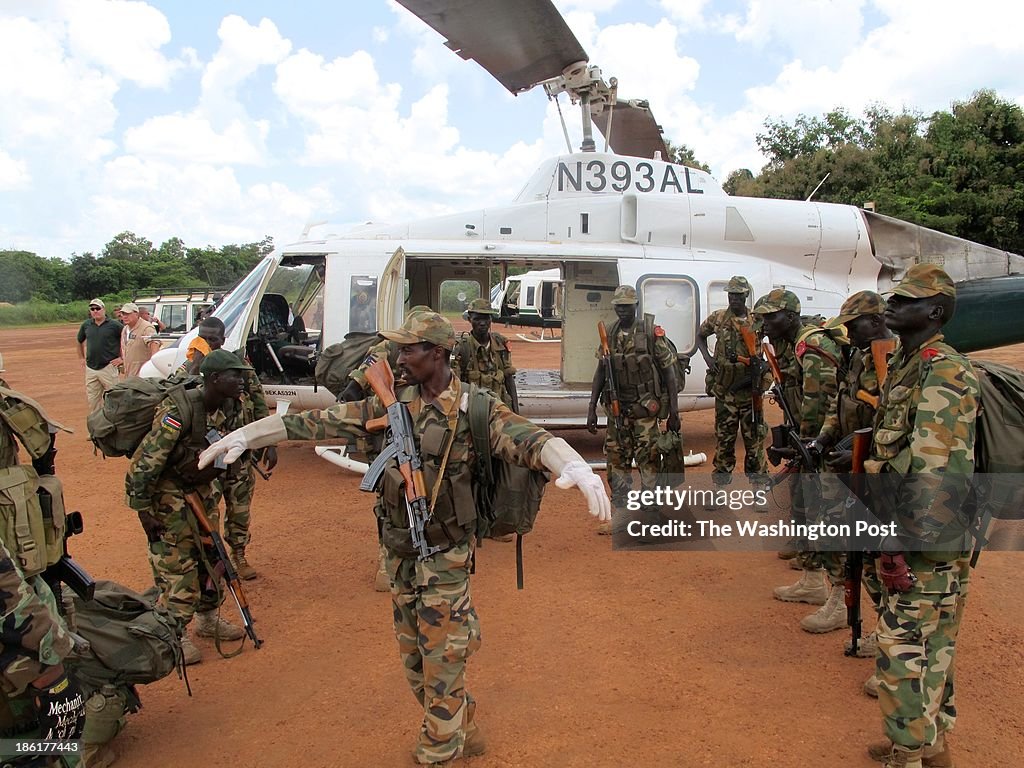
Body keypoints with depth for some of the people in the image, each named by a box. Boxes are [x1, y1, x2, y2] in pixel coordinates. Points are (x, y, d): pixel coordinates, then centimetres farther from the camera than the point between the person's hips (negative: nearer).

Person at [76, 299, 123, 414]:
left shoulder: (114, 325, -7)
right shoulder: (86, 325, 7)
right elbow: (80, 341, 24)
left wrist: (122, 358, -6)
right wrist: (82, 358, 19)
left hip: (108, 367, -5)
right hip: (90, 369, 5)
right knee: (92, 400, 12)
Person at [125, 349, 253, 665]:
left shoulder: (234, 408, -9)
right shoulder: (179, 412, -31)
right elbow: (144, 462, -26)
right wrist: (144, 511, -21)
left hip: (202, 487, 7)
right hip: (166, 490, -7)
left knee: (209, 554, 14)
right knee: (176, 562, -4)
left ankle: (208, 619, 30)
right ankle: (175, 634, 9)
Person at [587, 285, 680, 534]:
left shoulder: (652, 332, -7)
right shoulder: (609, 335, 6)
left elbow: (669, 371, -6)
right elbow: (600, 373, 10)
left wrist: (674, 411, -9)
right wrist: (592, 409, 5)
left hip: (644, 409, -4)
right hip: (617, 409, 5)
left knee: (648, 462, -2)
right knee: (617, 462, 9)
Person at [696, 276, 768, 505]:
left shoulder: (758, 320, -2)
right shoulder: (717, 318, 3)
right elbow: (700, 335, 19)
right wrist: (707, 357, 2)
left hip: (750, 390, -1)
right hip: (724, 391, 1)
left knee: (755, 439, 4)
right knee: (723, 439, 8)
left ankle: (759, 488, 13)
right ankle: (719, 488, 17)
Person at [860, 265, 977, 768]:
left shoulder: (943, 372, -18)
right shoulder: (904, 367, 12)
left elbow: (939, 471, -24)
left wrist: (906, 542, -22)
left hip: (928, 541, -10)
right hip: (907, 529, 10)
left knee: (903, 648, -3)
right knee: (930, 644, 19)